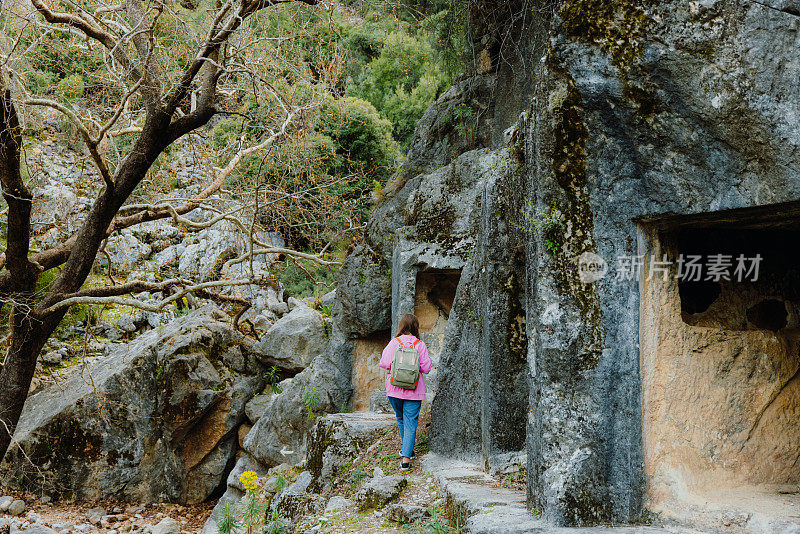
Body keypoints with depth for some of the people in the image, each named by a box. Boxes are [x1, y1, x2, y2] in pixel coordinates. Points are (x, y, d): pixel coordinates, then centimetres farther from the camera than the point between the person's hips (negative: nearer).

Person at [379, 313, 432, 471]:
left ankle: (407, 450, 35)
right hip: (414, 391, -2)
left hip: (394, 390, 2)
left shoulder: (394, 343, -5)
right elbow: (426, 368, -8)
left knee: (401, 419, 21)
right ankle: (406, 456, -11)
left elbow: (385, 363, -9)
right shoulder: (420, 345, -6)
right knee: (411, 422, 0)